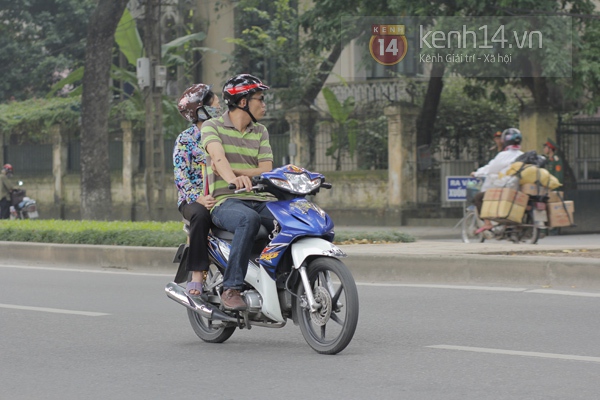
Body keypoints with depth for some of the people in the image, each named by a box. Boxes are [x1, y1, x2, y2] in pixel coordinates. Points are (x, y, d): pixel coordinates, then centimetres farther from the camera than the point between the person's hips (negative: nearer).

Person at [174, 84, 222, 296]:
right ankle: (197, 274, -34)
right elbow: (181, 176, -6)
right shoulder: (186, 139, 3)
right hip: (193, 199, -3)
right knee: (201, 215, -40)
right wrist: (199, 198, -22)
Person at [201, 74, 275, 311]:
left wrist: (234, 170, -12)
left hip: (261, 200, 5)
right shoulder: (213, 127, 3)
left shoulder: (260, 132, 18)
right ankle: (231, 289, -36)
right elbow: (218, 156, -19)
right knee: (249, 219, -39)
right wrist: (233, 178, -41)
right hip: (226, 201, -5)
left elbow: (266, 171, 5)